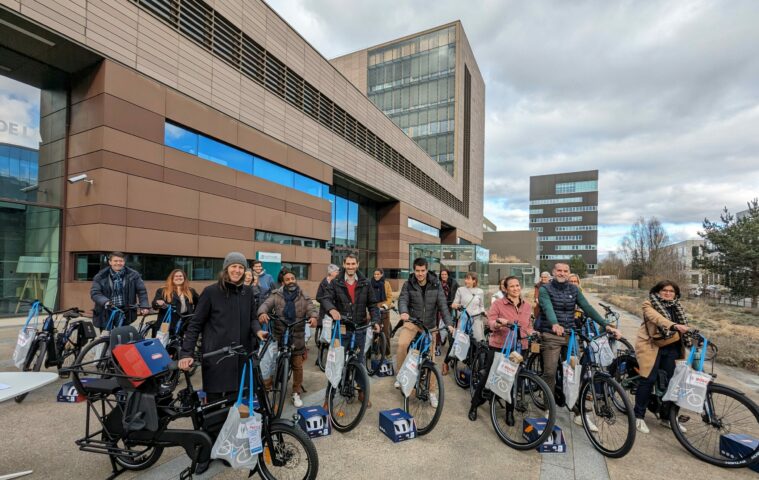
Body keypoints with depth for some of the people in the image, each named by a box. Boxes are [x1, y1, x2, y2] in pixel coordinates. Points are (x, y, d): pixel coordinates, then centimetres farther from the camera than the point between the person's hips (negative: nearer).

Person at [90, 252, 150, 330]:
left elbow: (142, 291, -2)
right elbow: (94, 293, -8)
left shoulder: (133, 275, 0)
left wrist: (144, 306, -15)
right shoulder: (100, 277, 1)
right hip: (106, 315, 1)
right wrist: (105, 302, -27)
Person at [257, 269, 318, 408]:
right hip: (278, 337, 0)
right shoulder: (276, 295, 1)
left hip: (297, 339, 1)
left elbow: (312, 308, -8)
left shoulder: (303, 297, 3)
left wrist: (313, 317, -31)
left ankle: (296, 394, 21)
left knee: (297, 366, 5)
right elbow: (266, 304, -13)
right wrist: (262, 313, -36)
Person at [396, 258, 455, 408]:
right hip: (412, 321, -1)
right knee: (402, 344, -28)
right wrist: (403, 312, -43)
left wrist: (449, 323, -24)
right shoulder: (408, 284, -8)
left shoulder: (436, 284, -8)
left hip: (430, 325, 1)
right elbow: (402, 299, -20)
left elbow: (442, 305, -12)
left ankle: (432, 392, 21)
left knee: (430, 359, 5)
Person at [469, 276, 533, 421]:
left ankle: (510, 411, 31)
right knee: (487, 377, 5)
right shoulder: (498, 303, -6)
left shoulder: (527, 305, 8)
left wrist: (532, 332, -1)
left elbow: (528, 325, 19)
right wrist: (499, 322, -34)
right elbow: (490, 323, -14)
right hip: (498, 346, -3)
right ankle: (474, 406, 24)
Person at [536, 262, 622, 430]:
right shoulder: (545, 289, -6)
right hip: (551, 336, -3)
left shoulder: (574, 290, 7)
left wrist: (606, 325, -17)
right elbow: (548, 308, -24)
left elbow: (588, 308, -3)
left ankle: (578, 413, 16)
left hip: (570, 335, 4)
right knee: (550, 373, -3)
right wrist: (555, 324, -43)